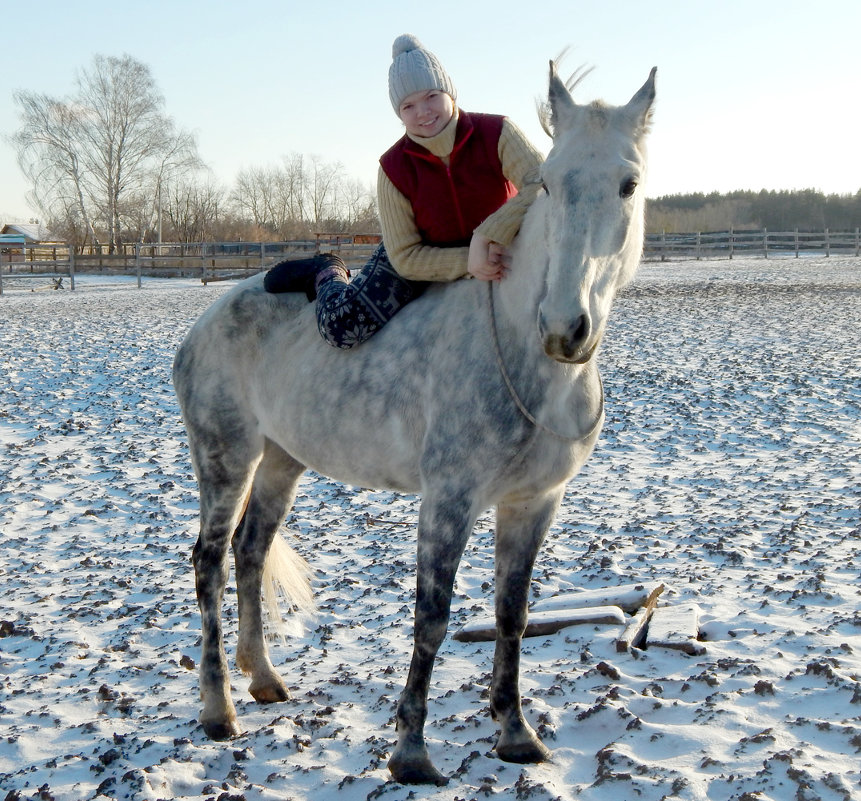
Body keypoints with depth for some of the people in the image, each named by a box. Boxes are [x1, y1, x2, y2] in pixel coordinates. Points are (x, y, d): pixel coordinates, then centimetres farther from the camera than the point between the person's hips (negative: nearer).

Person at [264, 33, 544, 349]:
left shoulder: (496, 133, -20)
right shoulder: (394, 169, -18)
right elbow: (405, 258, -18)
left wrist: (487, 237, -47)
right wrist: (469, 262, -35)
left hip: (498, 255, 3)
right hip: (423, 257, -2)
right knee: (340, 326, -19)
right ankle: (326, 274, 18)